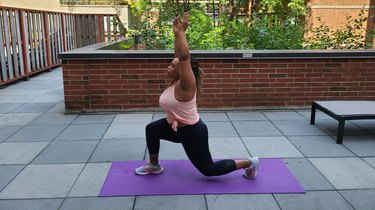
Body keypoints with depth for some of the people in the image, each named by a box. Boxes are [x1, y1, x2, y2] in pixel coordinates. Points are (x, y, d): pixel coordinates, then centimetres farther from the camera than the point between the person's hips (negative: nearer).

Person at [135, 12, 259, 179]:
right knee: (151, 129, 16)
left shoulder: (185, 85, -25)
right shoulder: (177, 82, -2)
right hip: (179, 127, 9)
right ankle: (154, 166, 29)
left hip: (192, 132, -9)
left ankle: (249, 163, 16)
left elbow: (184, 57, -39)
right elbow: (179, 55, 5)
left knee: (208, 169, 6)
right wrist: (176, 33, -2)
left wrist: (182, 31, -34)